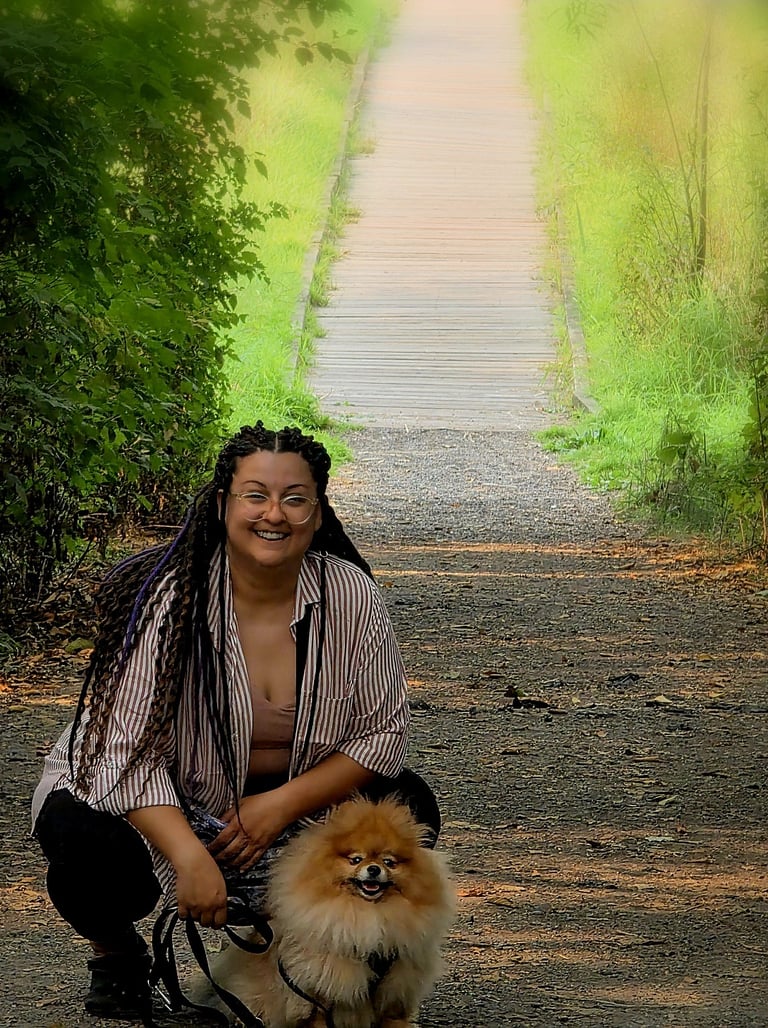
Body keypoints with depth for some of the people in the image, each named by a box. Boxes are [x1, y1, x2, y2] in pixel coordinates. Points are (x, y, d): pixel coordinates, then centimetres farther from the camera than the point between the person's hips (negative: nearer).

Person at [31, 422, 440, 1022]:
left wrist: (282, 805, -21)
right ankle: (119, 958, 4)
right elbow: (125, 750, -27)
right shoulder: (167, 600, -24)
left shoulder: (351, 596, -13)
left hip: (296, 800, 3)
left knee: (408, 809, -17)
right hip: (159, 808, -3)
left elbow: (384, 731, -7)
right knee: (87, 847, -34)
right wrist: (189, 856, -42)